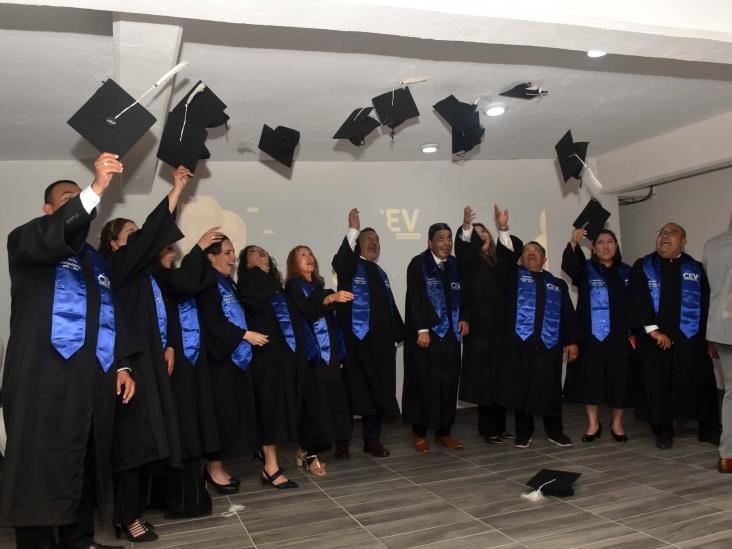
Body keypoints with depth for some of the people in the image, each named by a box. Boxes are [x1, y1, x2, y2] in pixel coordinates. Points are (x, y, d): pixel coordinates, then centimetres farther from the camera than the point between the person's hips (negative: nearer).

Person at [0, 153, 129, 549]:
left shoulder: (96, 260, 23)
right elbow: (49, 238, -21)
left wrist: (121, 366, 12)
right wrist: (96, 188, -30)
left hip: (95, 379, 6)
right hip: (45, 377, -6)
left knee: (87, 466, 10)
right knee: (42, 468, -4)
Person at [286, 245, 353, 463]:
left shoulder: (319, 286, 19)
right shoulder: (293, 285, 1)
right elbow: (306, 311, -17)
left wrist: (339, 353, 15)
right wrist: (330, 298, -32)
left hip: (329, 349, 5)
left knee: (335, 393, -2)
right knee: (314, 396, -8)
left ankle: (340, 442, 3)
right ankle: (311, 450, -1)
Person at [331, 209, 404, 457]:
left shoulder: (380, 273, 20)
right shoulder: (350, 266, 0)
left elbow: (391, 305, 21)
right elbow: (339, 262, -25)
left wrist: (399, 334, 17)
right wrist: (353, 231, -32)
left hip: (380, 340, 6)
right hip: (355, 337, -6)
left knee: (379, 390, 8)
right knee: (352, 388, -2)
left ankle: (372, 440, 18)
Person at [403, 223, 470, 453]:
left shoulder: (455, 265, 12)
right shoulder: (418, 264, -6)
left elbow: (462, 295, 18)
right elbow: (415, 299, -12)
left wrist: (464, 318, 2)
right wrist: (422, 330, -18)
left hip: (451, 333, 5)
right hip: (426, 334, -5)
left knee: (449, 383, 7)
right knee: (424, 383, 0)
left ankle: (444, 431, 19)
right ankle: (419, 433, 12)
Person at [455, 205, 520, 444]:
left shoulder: (500, 259, 14)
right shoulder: (470, 260, 2)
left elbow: (517, 250, -4)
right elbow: (461, 248, -19)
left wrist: (503, 228, -17)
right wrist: (466, 226, -37)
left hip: (501, 326, 5)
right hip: (480, 327, -5)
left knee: (501, 377, 8)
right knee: (485, 378, -3)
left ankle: (499, 426, 18)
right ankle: (488, 428, 5)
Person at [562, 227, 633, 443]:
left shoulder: (626, 272, 12)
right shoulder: (586, 269, 5)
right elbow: (568, 264, -18)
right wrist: (573, 243, -36)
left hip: (619, 335, 2)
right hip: (591, 335, -2)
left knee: (620, 379, 3)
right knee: (590, 379, 0)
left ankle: (617, 423, 20)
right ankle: (593, 423, 14)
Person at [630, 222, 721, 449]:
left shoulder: (695, 268, 11)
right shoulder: (643, 267, 6)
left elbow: (706, 304, 6)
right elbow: (638, 300, -4)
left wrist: (709, 336, -3)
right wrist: (653, 329, -14)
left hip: (690, 338, 1)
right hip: (652, 338, -1)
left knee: (699, 383, 1)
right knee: (657, 385, 4)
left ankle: (710, 430, 16)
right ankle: (663, 431, 16)